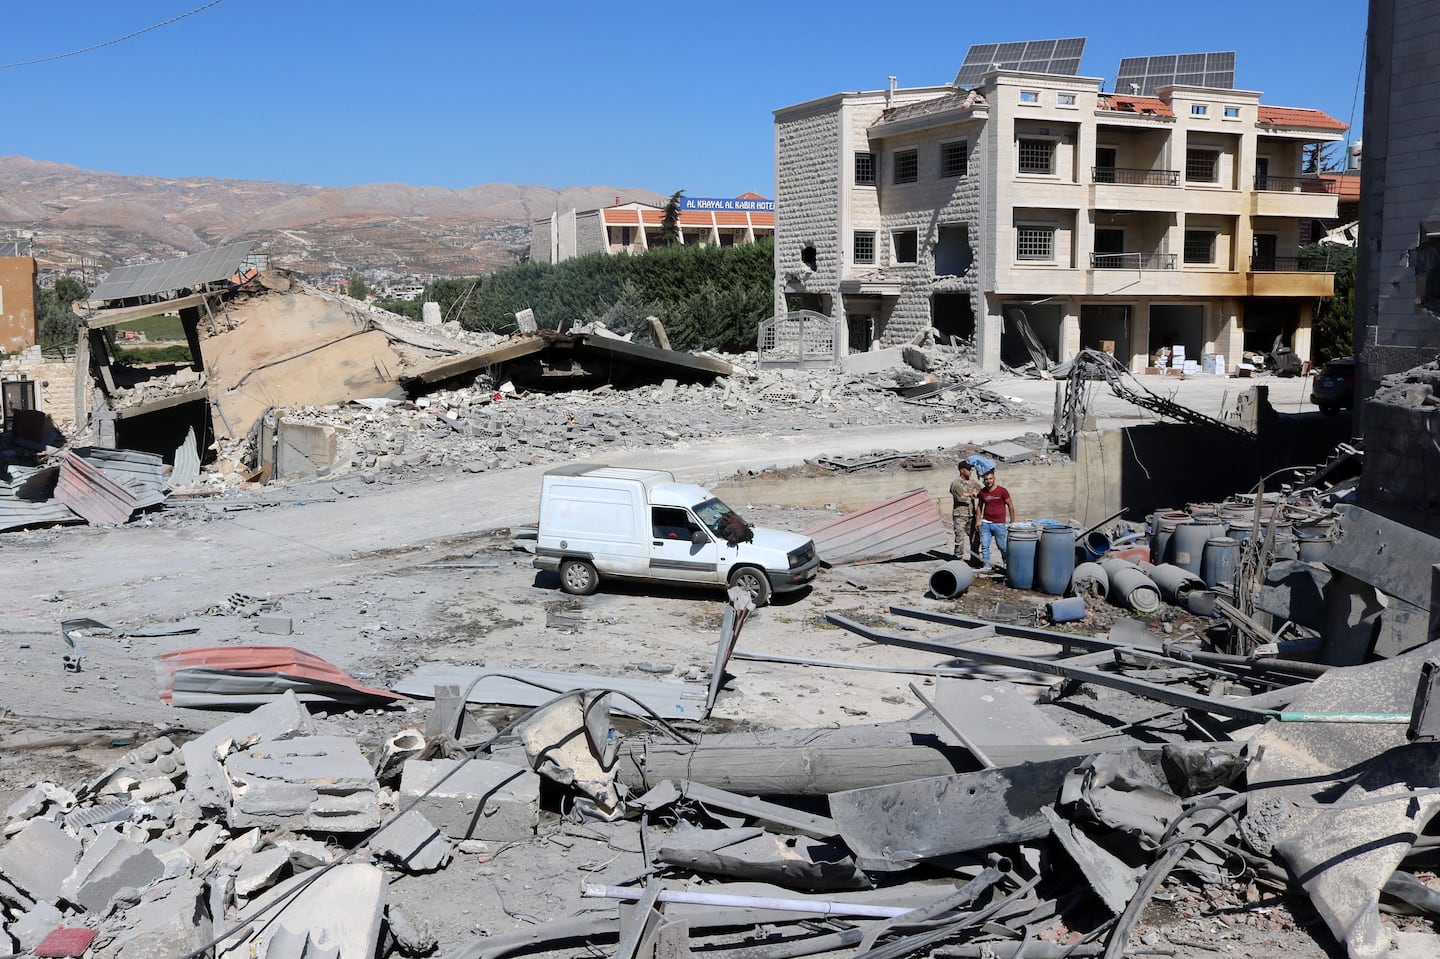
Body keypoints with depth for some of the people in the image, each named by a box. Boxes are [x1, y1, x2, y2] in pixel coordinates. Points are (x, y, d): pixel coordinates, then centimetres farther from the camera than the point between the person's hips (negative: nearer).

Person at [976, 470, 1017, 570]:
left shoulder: (1002, 491, -6)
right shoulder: (982, 492, 4)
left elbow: (1010, 505, 0)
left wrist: (1012, 521, 0)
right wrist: (978, 520, 12)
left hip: (999, 524, -3)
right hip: (985, 523, 3)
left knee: (1002, 546, 3)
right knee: (984, 545, 0)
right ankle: (987, 565, 9)